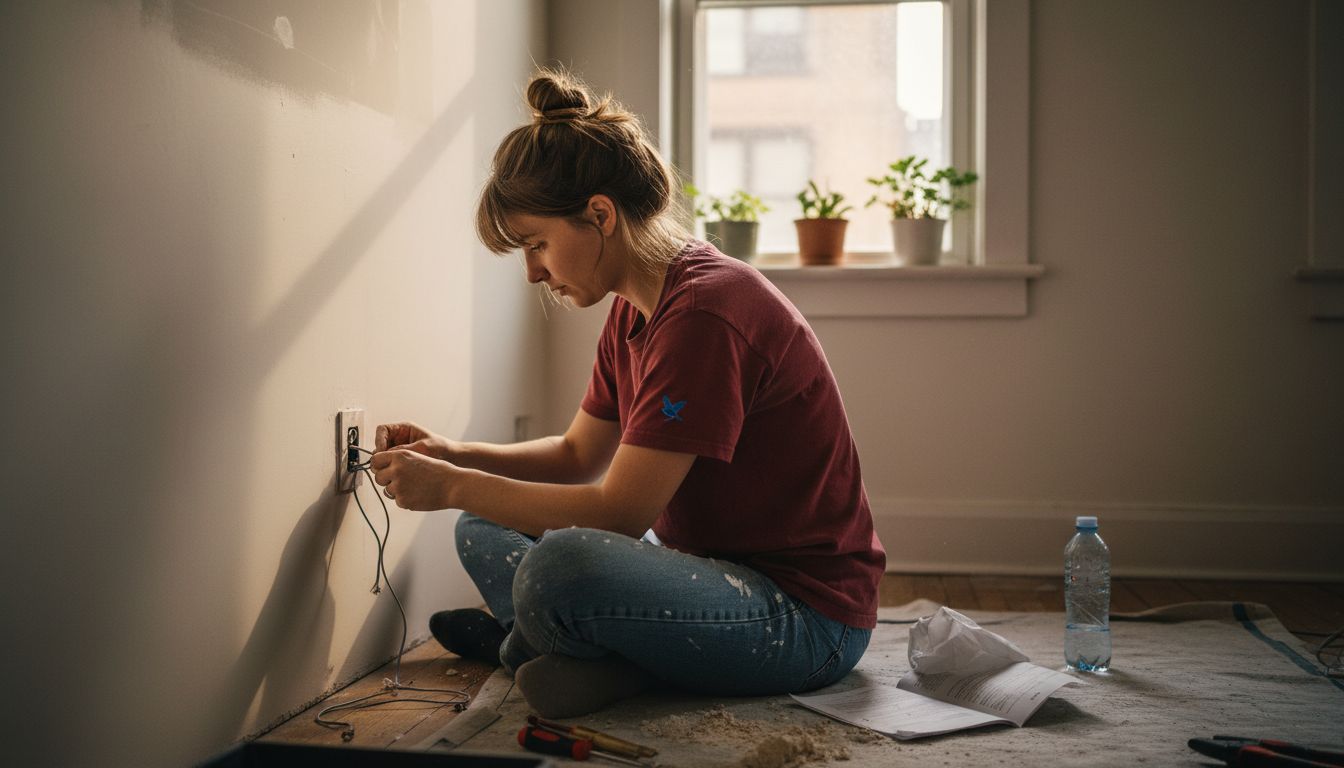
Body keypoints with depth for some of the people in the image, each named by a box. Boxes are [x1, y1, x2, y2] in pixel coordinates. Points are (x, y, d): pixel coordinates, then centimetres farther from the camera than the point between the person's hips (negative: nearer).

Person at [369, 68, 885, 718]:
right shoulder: (632, 311, 7)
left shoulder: (706, 314, -23)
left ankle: (526, 641, -4)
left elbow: (620, 510, -24)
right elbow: (580, 455, 16)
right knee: (486, 531, 14)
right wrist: (454, 456, 2)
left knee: (561, 565, -34)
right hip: (716, 567, 10)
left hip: (807, 617, -9)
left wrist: (454, 486, -15)